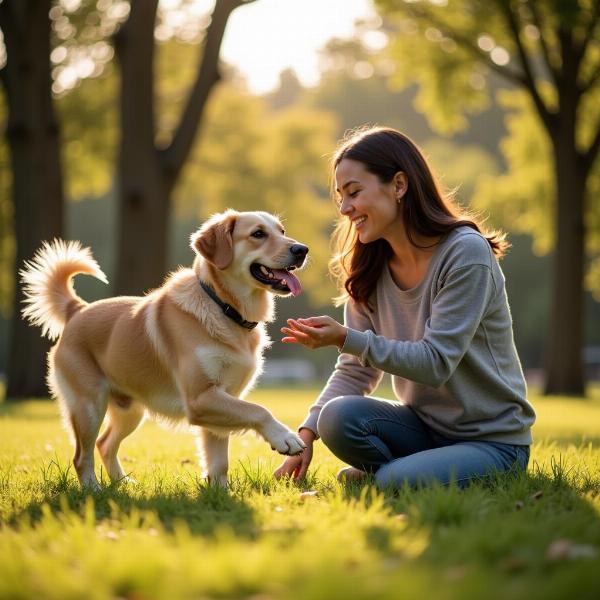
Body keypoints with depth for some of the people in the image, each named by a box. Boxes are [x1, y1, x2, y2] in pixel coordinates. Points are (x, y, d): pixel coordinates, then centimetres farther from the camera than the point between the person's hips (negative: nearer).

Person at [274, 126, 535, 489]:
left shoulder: (467, 253, -18)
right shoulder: (372, 270, 3)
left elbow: (436, 363, -22)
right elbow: (356, 371, 2)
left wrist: (346, 339, -30)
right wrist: (307, 434, -12)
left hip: (493, 440, -5)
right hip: (423, 426, 5)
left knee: (396, 483, -32)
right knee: (337, 416, -25)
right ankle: (384, 469, 4)